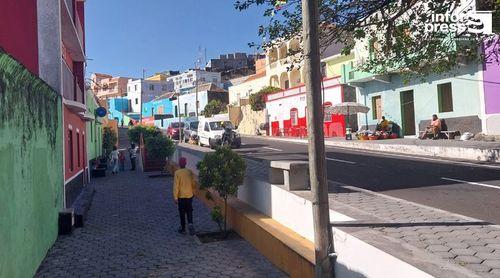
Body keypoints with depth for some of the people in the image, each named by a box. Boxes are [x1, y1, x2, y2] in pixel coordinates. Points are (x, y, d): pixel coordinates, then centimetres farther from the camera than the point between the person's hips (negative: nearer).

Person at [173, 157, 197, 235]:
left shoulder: (177, 173, -14)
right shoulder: (190, 172, -3)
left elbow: (176, 186, -15)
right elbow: (194, 183, 4)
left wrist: (175, 197, -9)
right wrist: (194, 192, 18)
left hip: (181, 196, -3)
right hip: (189, 195, 3)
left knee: (182, 213, 10)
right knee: (189, 211, 15)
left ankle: (183, 229, 19)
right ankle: (190, 224, -7)